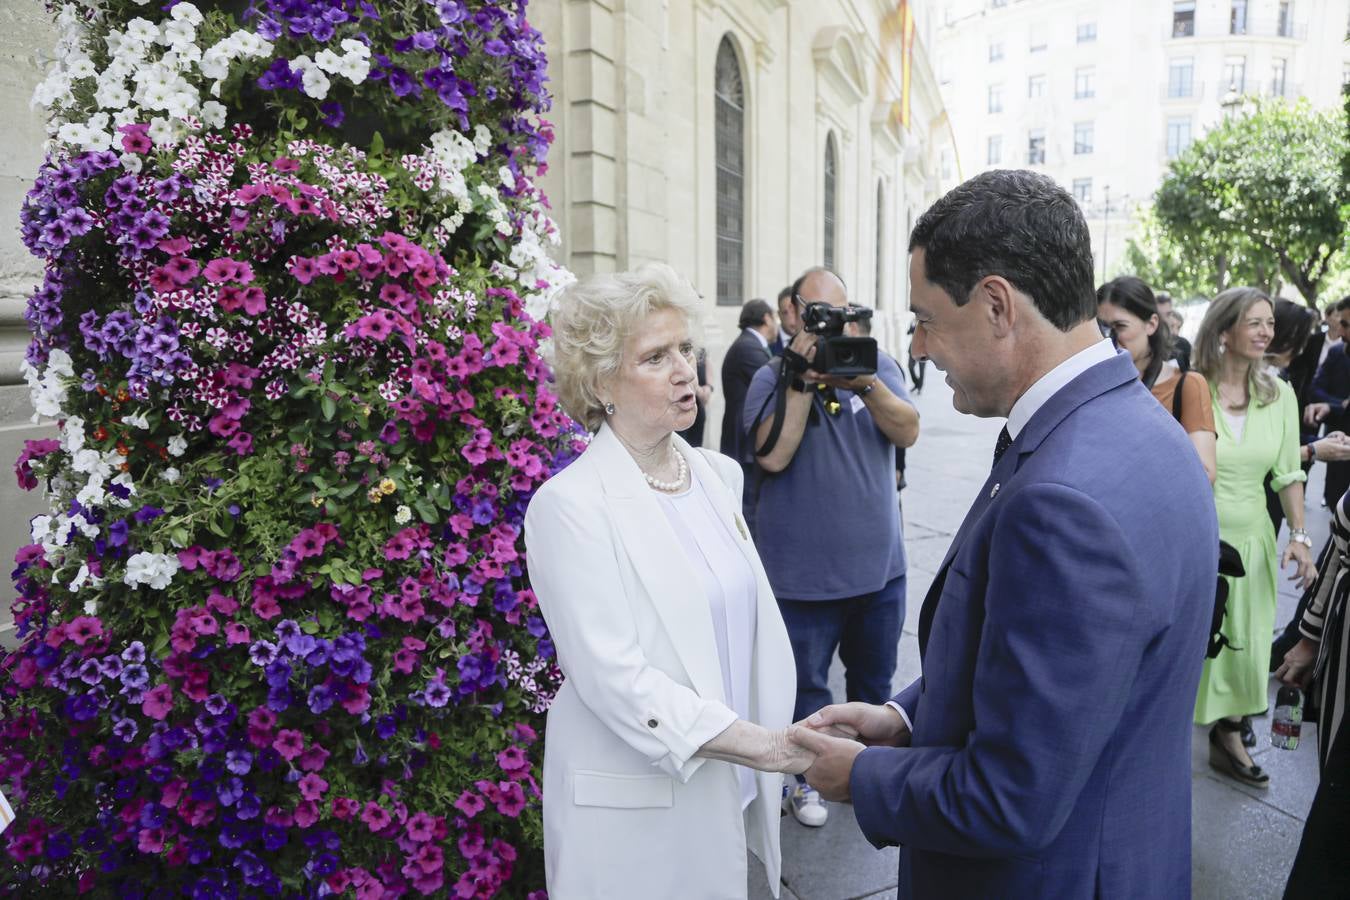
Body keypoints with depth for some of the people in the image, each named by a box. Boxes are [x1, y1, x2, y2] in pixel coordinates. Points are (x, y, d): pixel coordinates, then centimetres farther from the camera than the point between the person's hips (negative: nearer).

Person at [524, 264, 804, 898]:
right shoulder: (570, 505, -17)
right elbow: (614, 678, -22)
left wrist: (786, 737, 4)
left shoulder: (719, 475, 4)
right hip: (637, 807, -5)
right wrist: (769, 746, -25)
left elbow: (754, 625, 9)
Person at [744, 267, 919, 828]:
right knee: (806, 687, 11)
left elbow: (907, 432, -14)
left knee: (874, 681, 22)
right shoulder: (772, 379, -6)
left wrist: (864, 382, -30)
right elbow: (773, 456, -21)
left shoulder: (879, 367, 2)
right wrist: (803, 380, -24)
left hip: (880, 566, 3)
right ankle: (806, 776, 33)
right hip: (803, 572, -3)